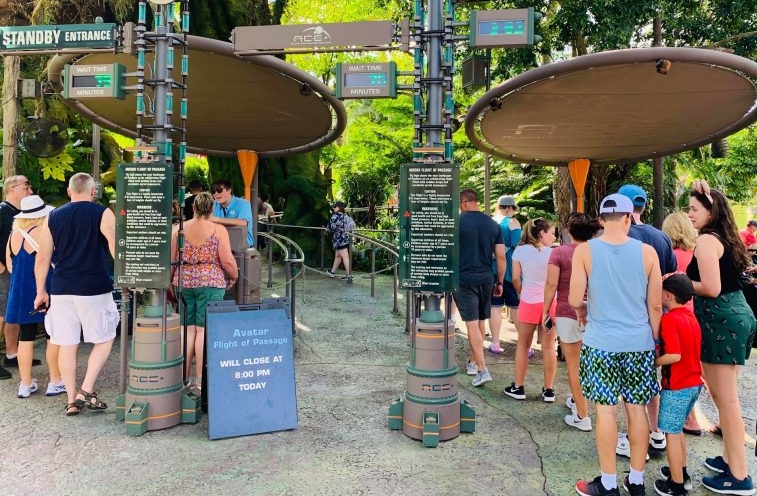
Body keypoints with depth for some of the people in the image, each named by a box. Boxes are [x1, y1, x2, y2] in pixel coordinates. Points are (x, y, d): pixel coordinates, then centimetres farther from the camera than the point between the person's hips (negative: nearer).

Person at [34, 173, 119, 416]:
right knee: (104, 340, 11)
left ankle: (72, 400, 15)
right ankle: (86, 391, 2)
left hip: (61, 290, 4)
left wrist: (41, 292, 17)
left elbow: (42, 258, 10)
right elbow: (117, 250, -12)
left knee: (67, 344, 10)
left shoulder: (53, 216, 9)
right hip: (94, 289, -4)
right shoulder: (102, 213, -3)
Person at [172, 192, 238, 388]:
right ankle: (200, 379, 3)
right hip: (210, 283, -3)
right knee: (204, 329, -1)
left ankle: (184, 376, 15)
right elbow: (227, 260, -10)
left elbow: (171, 259, 8)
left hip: (184, 282, 4)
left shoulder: (179, 229, 5)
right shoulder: (218, 230, -5)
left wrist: (171, 281, 20)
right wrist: (233, 276, 8)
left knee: (188, 329, 9)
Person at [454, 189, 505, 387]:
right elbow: (501, 256, 5)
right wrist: (500, 282, 13)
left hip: (464, 279, -5)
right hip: (486, 279, 5)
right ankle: (473, 362, 29)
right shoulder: (493, 224, 6)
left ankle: (482, 370, -11)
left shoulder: (458, 222, -7)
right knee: (480, 322, 16)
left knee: (472, 323, -5)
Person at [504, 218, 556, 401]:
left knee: (523, 346, 12)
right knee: (549, 347, 9)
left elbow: (515, 278, 0)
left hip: (529, 302, 0)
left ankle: (518, 387, 19)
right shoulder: (552, 253, -7)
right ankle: (548, 390, 16)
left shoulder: (520, 251, -3)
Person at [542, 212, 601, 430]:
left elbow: (552, 284, -12)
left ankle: (582, 416, 9)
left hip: (568, 314, -4)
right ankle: (576, 399, 41)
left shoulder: (559, 252, -8)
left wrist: (545, 311, -1)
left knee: (574, 365, 6)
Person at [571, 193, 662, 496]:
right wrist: (655, 340, 14)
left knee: (605, 410, 6)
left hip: (601, 343, -2)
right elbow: (656, 305, 0)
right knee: (637, 409, 12)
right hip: (639, 343, 2)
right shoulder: (647, 252, -3)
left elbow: (575, 300, -9)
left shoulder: (584, 250, -8)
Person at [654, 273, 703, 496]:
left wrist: (653, 362, -12)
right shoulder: (691, 316, 6)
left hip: (676, 387, -8)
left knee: (671, 434, 4)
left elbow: (674, 356, -26)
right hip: (694, 383, 8)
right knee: (677, 430, 22)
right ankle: (681, 472, 34)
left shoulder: (668, 319, -20)